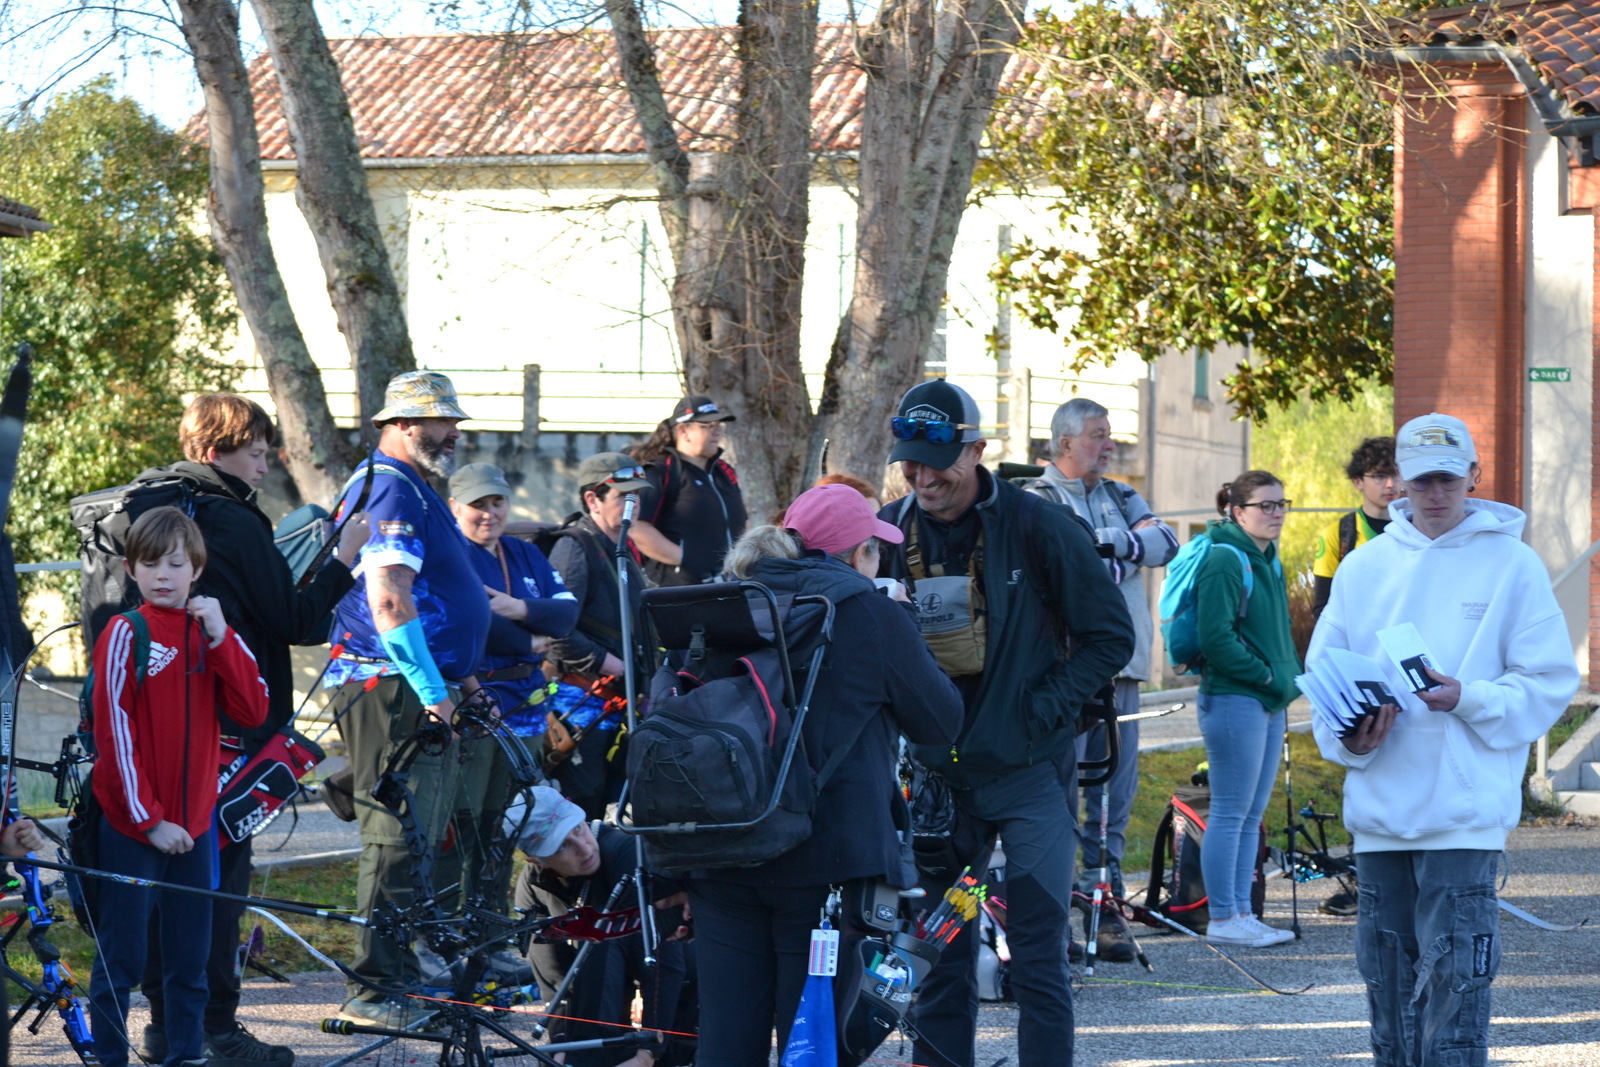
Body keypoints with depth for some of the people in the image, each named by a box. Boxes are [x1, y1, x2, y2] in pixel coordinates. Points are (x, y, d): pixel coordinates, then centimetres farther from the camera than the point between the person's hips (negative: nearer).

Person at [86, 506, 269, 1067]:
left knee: (190, 958, 9)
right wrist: (149, 819, -12)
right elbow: (115, 732, -9)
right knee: (121, 957, -3)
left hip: (194, 825, 5)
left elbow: (253, 712, -3)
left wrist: (220, 638, -14)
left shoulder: (211, 632, 9)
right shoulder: (126, 634, -6)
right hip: (133, 827, -5)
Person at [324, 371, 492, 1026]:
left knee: (413, 840, 15)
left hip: (416, 689, 11)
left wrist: (454, 676, 26)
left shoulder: (411, 491, 21)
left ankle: (400, 976, 21)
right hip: (392, 692, -11)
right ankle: (378, 989, -10)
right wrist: (433, 689, -22)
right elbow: (389, 601, -25)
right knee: (399, 842, -11)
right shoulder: (393, 493, -15)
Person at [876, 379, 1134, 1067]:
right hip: (932, 772, 4)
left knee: (1037, 954, -7)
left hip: (1026, 771, -4)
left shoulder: (1035, 526, -7)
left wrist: (1042, 709, -10)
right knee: (939, 955, 8)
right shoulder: (887, 533, 5)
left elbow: (1110, 636, -1)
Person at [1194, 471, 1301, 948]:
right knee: (1230, 814, -5)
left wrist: (1289, 678, 8)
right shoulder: (1225, 559, -13)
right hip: (1234, 699, -9)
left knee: (1252, 816, 11)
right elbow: (1216, 638, -19)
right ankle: (1223, 920, -1)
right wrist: (1268, 675, -15)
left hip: (1269, 702, 9)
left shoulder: (1268, 559, 15)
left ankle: (1242, 913, 16)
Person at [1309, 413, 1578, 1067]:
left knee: (1453, 975, -10)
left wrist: (1470, 700, -17)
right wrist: (1348, 738, -6)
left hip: (1465, 810, -4)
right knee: (1387, 976, 10)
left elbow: (1549, 681, -1)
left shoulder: (1511, 564, 0)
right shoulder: (1363, 567, 10)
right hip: (1379, 809, 4)